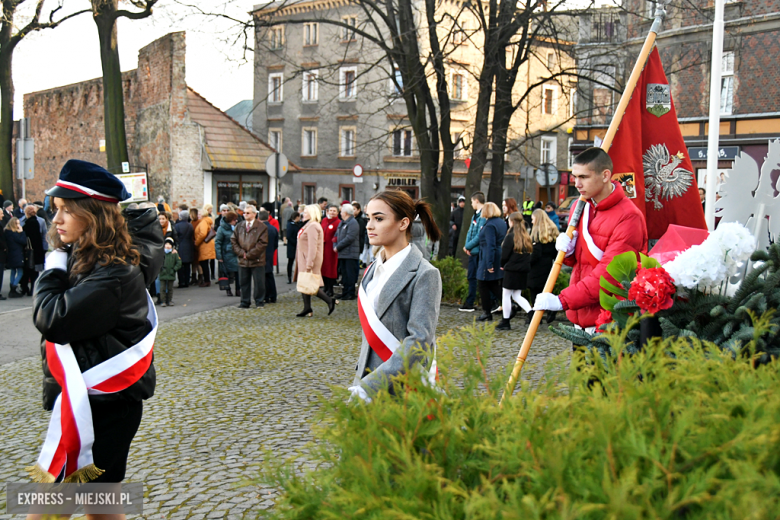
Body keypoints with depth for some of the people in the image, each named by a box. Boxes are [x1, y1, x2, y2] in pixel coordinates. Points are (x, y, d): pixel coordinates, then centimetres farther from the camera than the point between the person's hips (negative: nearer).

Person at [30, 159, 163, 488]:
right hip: (83, 400, 9)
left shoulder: (115, 274, -22)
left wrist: (54, 269, -11)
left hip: (103, 405, -9)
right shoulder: (81, 258, 7)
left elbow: (53, 320, -24)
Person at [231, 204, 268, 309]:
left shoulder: (262, 227, -4)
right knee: (243, 282, 9)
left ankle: (259, 302, 15)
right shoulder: (239, 226, 12)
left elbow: (262, 243, -10)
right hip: (242, 260, 4)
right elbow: (233, 241, 9)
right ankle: (245, 302, 19)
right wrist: (241, 253, -6)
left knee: (259, 282, 2)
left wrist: (249, 254, -12)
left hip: (257, 260, -4)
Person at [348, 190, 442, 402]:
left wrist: (372, 385, -24)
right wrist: (360, 380, 14)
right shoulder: (373, 269, 10)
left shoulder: (424, 274, -12)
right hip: (368, 379, 6)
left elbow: (420, 340, -19)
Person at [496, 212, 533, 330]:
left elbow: (504, 255, -11)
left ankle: (505, 322, 8)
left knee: (506, 294, 4)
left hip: (512, 270, -7)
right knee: (517, 295, 16)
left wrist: (502, 265, 6)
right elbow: (529, 253, 10)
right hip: (524, 270, 7)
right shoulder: (526, 237, 7)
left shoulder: (510, 237, -12)